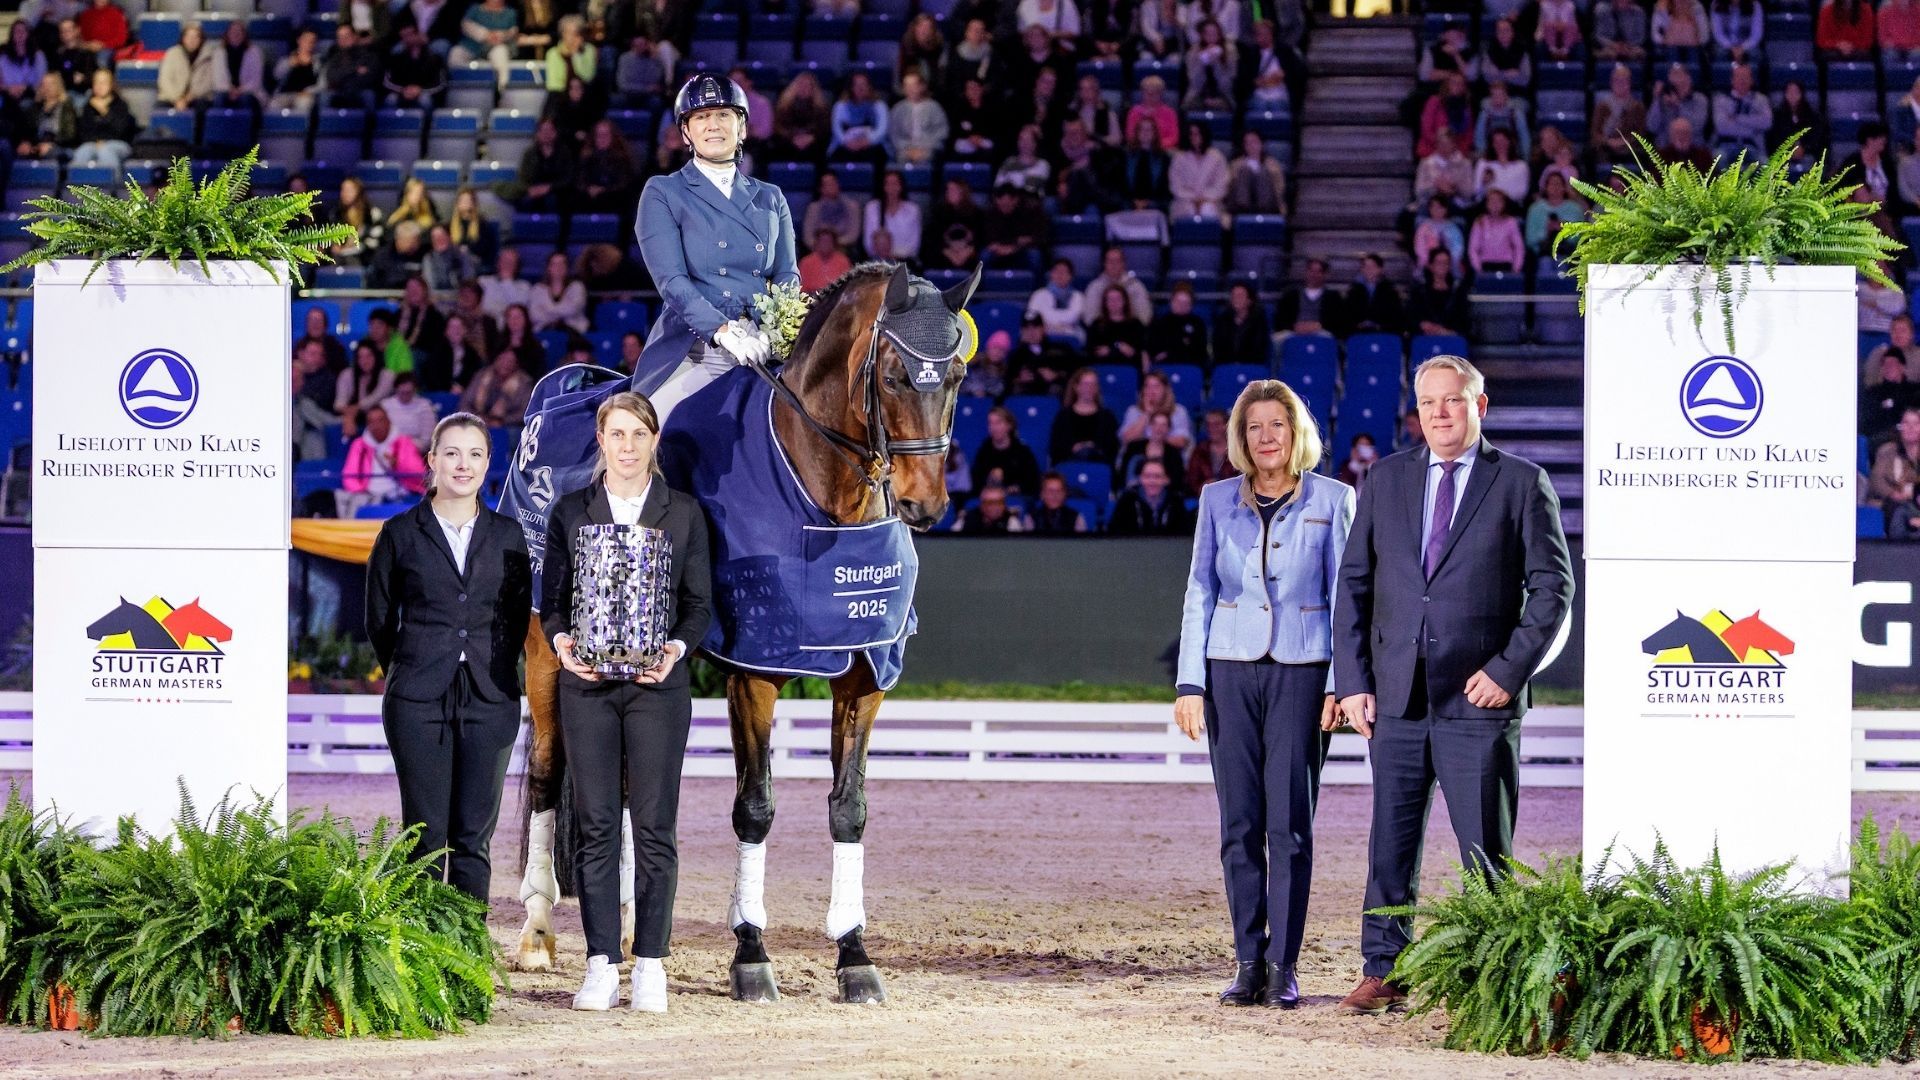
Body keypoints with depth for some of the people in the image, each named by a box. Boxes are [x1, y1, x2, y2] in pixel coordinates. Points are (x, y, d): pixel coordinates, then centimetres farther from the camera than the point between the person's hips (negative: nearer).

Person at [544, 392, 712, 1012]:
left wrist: (677, 648, -13)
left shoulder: (683, 513, 6)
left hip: (657, 683, -1)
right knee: (595, 826, 1)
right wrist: (561, 642, -13)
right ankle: (601, 966, 4)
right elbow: (551, 598, 8)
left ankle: (650, 964, 3)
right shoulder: (571, 512, 7)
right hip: (587, 683, 1)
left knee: (653, 827, -1)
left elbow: (700, 603, 6)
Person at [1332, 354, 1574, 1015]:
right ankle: (1383, 973, 15)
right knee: (1390, 842, 7)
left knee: (1486, 849, -1)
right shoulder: (1385, 481, 11)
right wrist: (1352, 681, 3)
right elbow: (1353, 584, 12)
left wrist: (1509, 670, -9)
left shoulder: (1522, 483, 1)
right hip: (1396, 696, 3)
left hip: (1478, 696, -3)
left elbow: (1552, 586, 0)